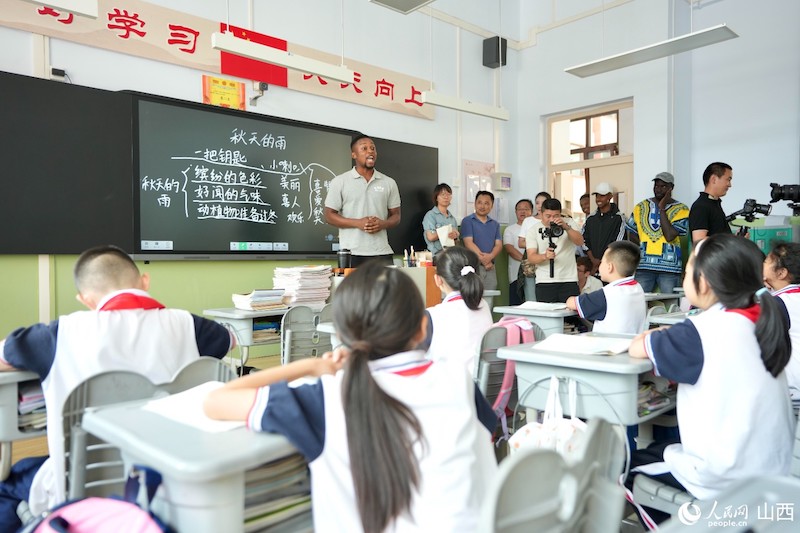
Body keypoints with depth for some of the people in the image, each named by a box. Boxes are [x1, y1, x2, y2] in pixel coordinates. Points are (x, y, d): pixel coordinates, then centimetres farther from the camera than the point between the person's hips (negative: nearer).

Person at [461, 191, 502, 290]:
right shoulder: (467, 221, 3)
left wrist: (490, 256, -14)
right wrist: (483, 259, -13)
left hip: (490, 267, 4)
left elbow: (499, 244, 8)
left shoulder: (495, 224, 18)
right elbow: (468, 243, -6)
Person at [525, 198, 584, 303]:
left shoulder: (569, 223, 8)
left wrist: (566, 227, -23)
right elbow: (531, 257, -6)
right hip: (544, 282, -1)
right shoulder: (533, 230, 3)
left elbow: (580, 241, -8)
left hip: (569, 280, 1)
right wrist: (545, 256, -27)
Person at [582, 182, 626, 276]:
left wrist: (601, 264, -8)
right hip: (592, 267, 4)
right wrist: (593, 259, -3)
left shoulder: (618, 218, -2)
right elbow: (584, 240, 12)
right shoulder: (591, 218, 13)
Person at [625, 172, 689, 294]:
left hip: (669, 266, -2)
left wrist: (662, 208, -8)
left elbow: (669, 236, -12)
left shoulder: (681, 209, 1)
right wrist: (644, 246, -3)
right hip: (643, 265, 3)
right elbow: (632, 235, 15)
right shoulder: (641, 207, 11)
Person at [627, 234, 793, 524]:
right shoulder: (764, 320, -2)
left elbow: (637, 348, -11)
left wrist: (661, 336, 7)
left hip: (728, 479, -7)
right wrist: (668, 338, 3)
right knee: (657, 449, 27)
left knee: (629, 465, 15)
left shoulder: (703, 330, -22)